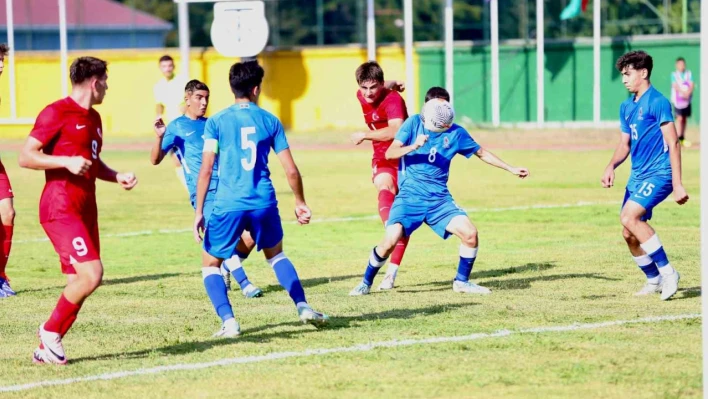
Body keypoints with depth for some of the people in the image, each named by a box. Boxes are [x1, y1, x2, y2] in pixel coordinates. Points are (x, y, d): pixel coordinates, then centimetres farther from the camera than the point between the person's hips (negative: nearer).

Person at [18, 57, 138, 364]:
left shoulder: (93, 118, 17)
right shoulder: (57, 113, -9)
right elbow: (25, 157, -12)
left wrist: (117, 177, 13)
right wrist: (66, 161, -22)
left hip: (85, 210, 9)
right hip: (60, 209, -9)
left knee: (80, 283, 5)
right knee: (91, 274, -18)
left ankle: (47, 349, 13)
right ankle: (51, 330, 0)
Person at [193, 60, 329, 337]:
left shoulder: (216, 122, 0)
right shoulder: (270, 121, 6)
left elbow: (206, 170, -6)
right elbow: (291, 171, 6)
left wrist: (199, 211, -1)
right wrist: (300, 203, 21)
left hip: (227, 205, -2)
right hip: (264, 203, 2)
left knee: (211, 265, 14)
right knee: (275, 254, 28)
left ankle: (229, 322, -4)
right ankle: (303, 307, 15)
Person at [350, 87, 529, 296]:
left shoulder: (455, 133, 4)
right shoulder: (414, 123, -2)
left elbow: (481, 153, 19)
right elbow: (389, 153, -8)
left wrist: (511, 169, 19)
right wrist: (413, 147, -26)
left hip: (439, 198, 3)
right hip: (410, 196, -3)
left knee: (470, 233, -14)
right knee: (390, 241, -20)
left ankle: (462, 281, 10)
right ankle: (366, 283, 4)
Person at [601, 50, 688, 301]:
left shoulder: (657, 102, -11)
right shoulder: (627, 107, 13)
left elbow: (673, 143, -14)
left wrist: (677, 185, -19)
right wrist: (611, 166, 0)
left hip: (658, 174, -8)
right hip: (638, 176, 8)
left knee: (629, 217, -25)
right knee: (629, 234, 6)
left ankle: (668, 273, -17)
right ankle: (654, 280, 24)